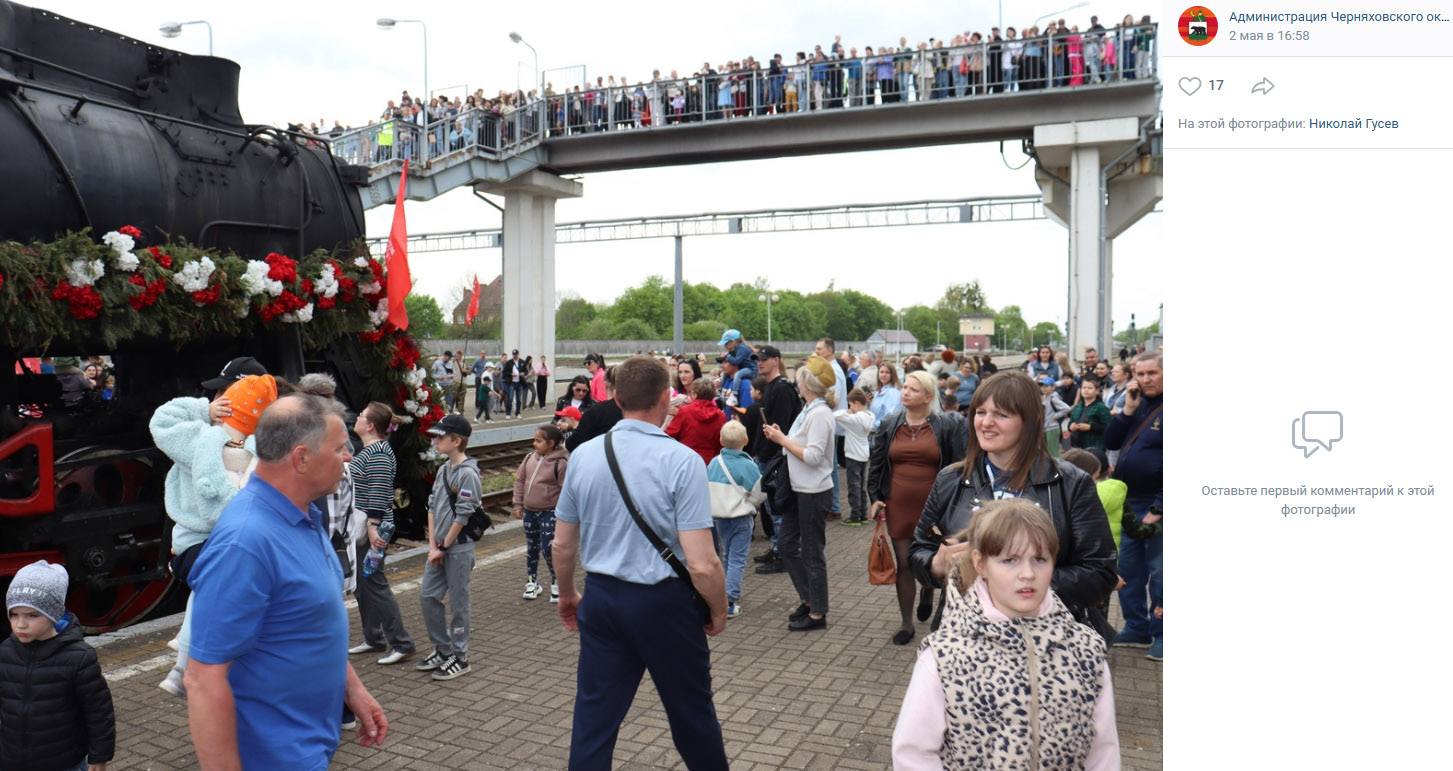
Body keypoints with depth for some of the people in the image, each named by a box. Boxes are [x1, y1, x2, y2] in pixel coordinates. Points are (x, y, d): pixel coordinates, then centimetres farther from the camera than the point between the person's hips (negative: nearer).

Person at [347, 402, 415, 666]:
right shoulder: (369, 450, 14)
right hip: (361, 529, 11)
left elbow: (378, 495, -24)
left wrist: (372, 528, -25)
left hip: (372, 531, -11)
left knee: (375, 585, -6)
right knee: (362, 584, 15)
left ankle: (401, 644, 1)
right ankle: (373, 639, 25)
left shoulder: (378, 454, -19)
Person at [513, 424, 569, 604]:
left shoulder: (561, 463, -16)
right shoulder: (531, 457, 3)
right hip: (529, 511, 6)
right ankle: (532, 581, 30)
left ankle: (557, 583, 12)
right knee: (532, 547, 16)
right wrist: (518, 504, 8)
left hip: (549, 512, -6)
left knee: (549, 548, -7)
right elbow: (520, 479, 11)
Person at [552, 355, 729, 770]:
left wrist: (567, 594, 24)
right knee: (691, 712, 18)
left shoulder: (583, 456, -3)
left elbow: (563, 544, 6)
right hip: (664, 602, -3)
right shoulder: (682, 461, -17)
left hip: (601, 597, 4)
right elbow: (701, 564, -20)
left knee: (593, 717, 13)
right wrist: (718, 610, -1)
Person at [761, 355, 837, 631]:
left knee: (812, 551, 1)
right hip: (798, 487, 10)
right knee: (786, 542, 15)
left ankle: (818, 613, 14)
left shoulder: (820, 414, -19)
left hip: (813, 491, -10)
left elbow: (813, 456, -25)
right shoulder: (809, 409, 10)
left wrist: (782, 440, -17)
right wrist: (780, 437, -2)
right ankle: (809, 598, 27)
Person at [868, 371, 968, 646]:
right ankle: (907, 624, 15)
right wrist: (875, 498, 4)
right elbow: (877, 465, 13)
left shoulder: (946, 427, -3)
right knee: (904, 564, 5)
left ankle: (927, 594, 45)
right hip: (898, 507, 2)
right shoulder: (889, 425, 7)